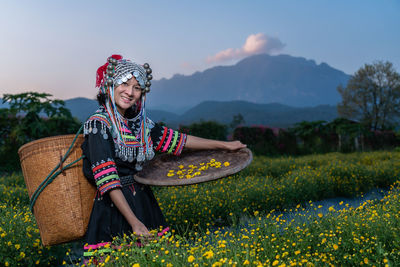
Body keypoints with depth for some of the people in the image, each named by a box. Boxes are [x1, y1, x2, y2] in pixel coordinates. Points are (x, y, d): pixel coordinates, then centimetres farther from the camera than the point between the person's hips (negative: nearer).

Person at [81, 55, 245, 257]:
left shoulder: (139, 122, 8)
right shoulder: (99, 124, -11)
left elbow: (176, 140, 14)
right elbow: (107, 179, -16)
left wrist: (223, 145, 18)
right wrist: (134, 223, -21)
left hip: (144, 203, 6)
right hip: (114, 208, -6)